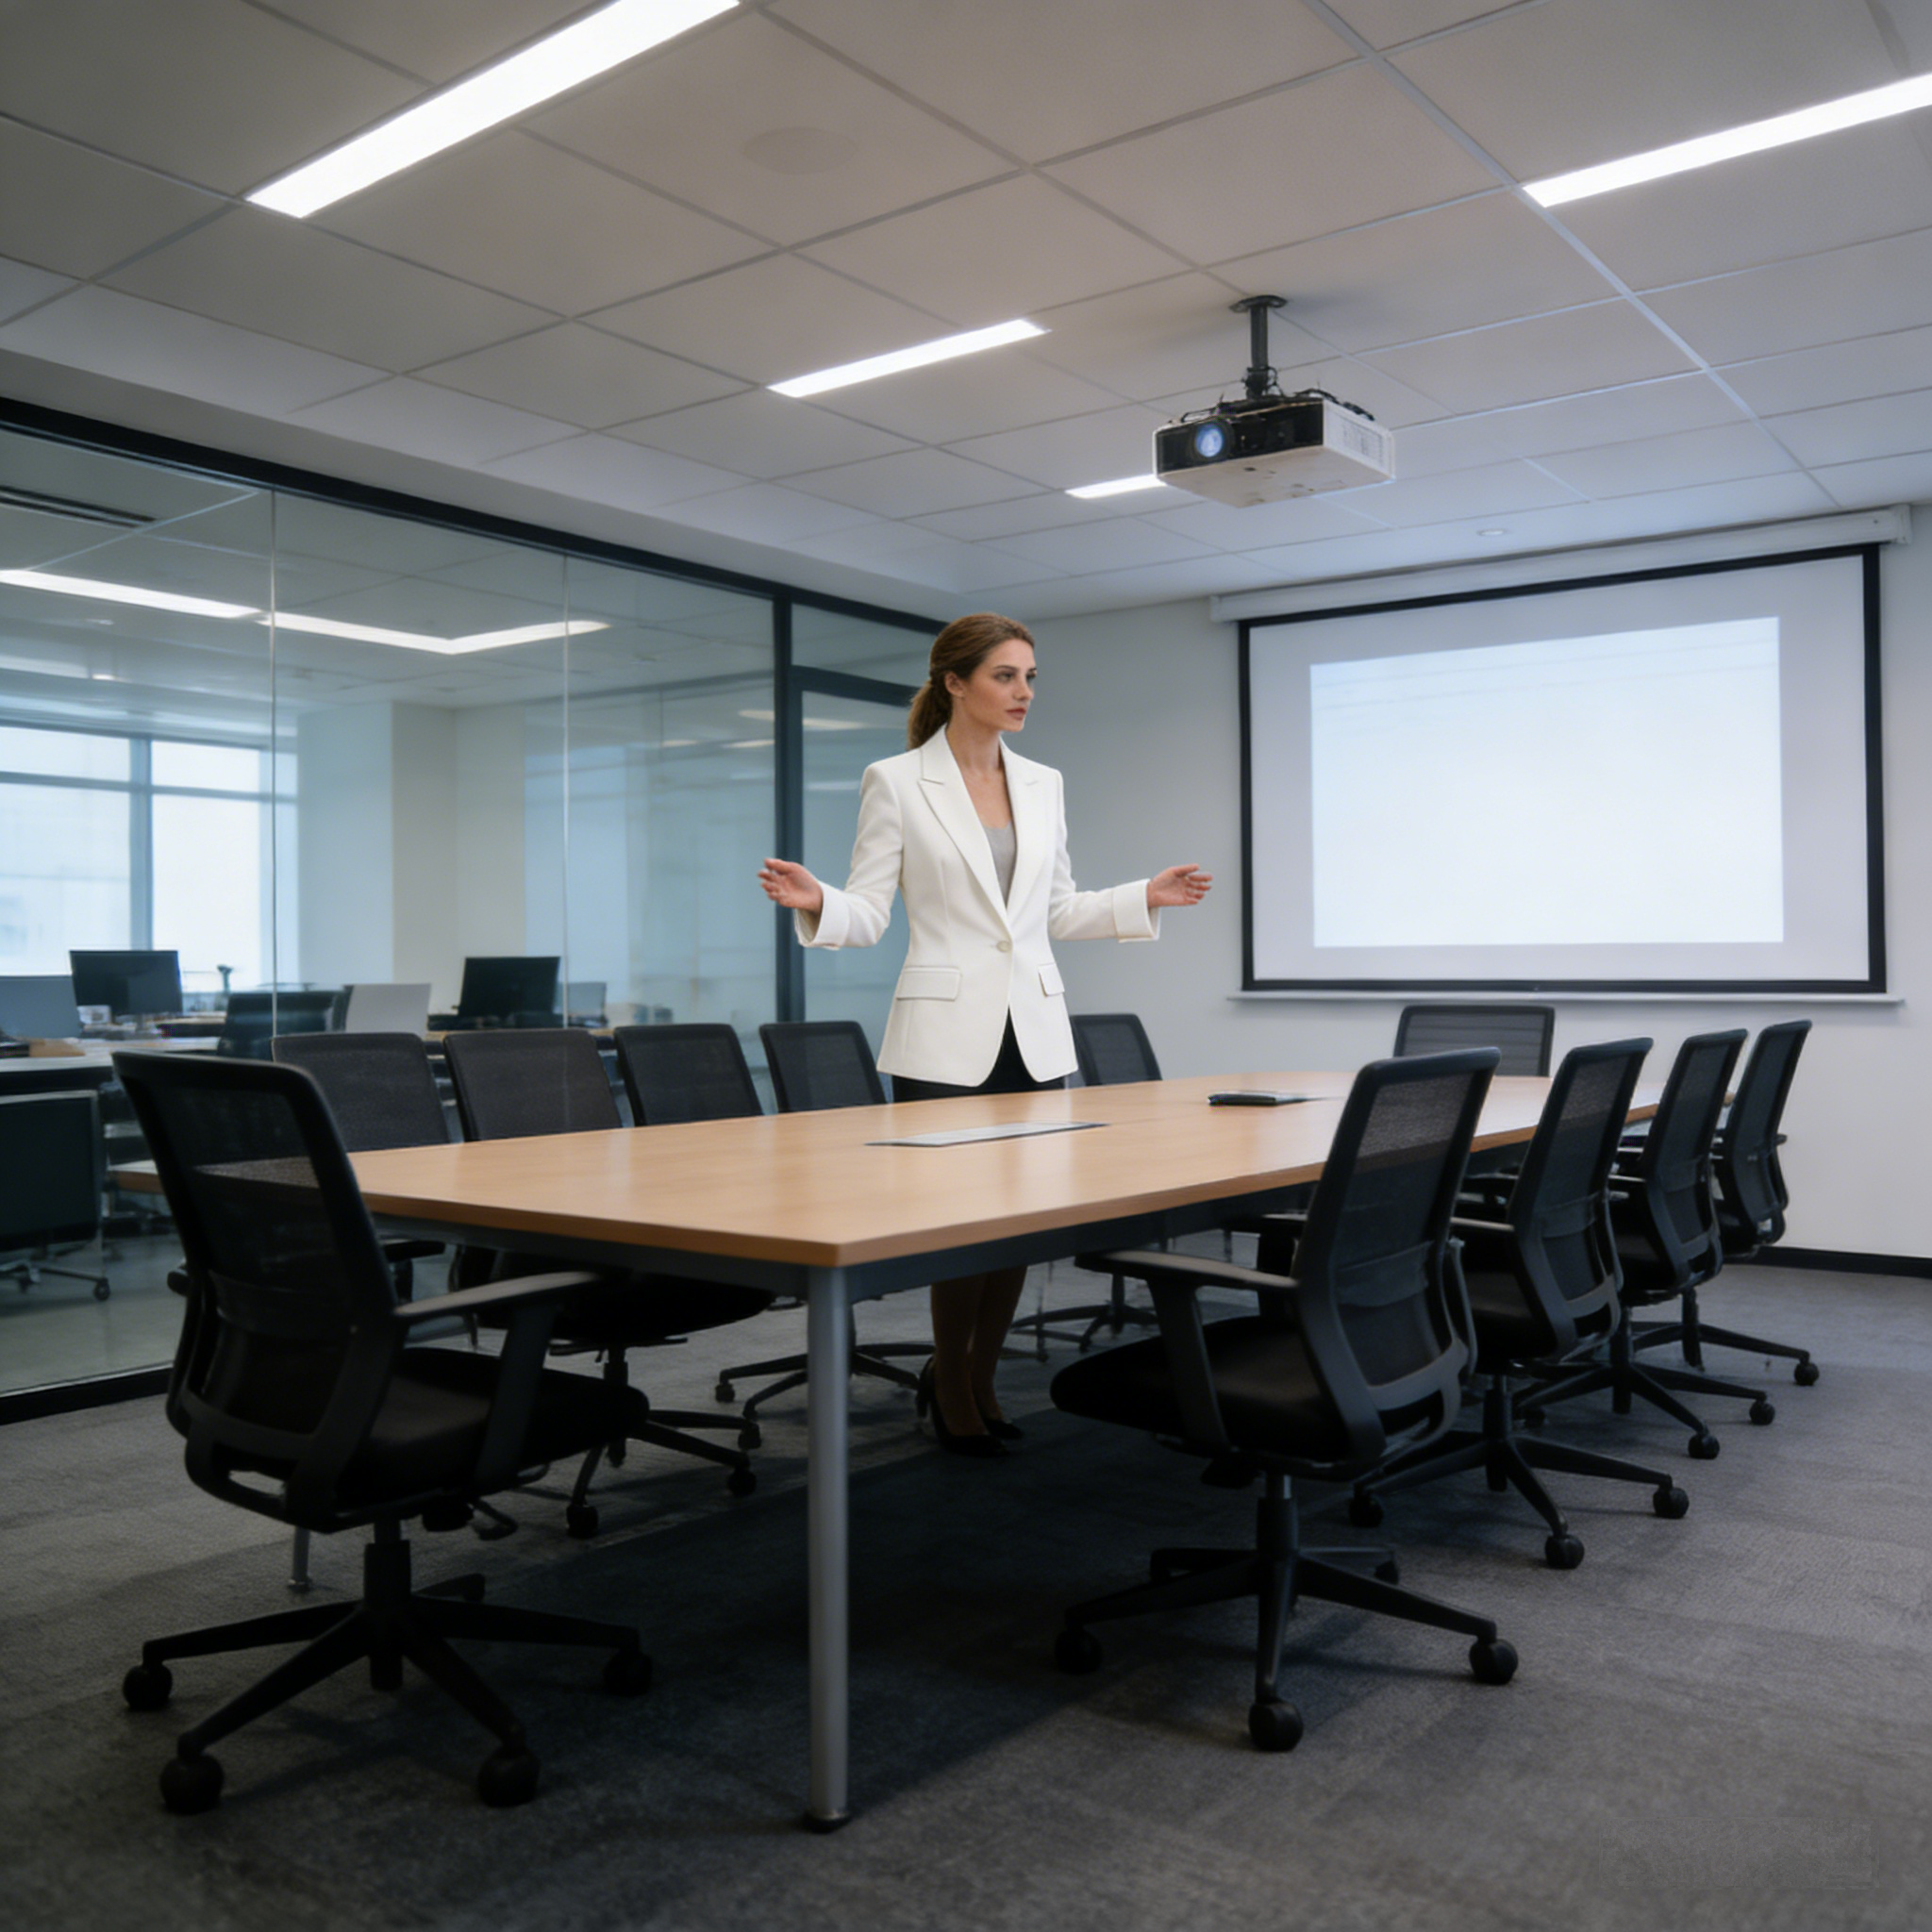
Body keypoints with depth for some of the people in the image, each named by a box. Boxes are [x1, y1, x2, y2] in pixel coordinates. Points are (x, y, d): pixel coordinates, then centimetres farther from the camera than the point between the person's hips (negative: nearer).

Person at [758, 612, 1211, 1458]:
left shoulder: (1042, 784, 11)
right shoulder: (895, 783, -4)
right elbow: (866, 914, -5)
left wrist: (1146, 897, 10)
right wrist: (814, 903, -24)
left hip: (1034, 1032, 5)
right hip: (946, 1037, -5)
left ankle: (972, 1378, 30)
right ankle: (955, 1390, 22)